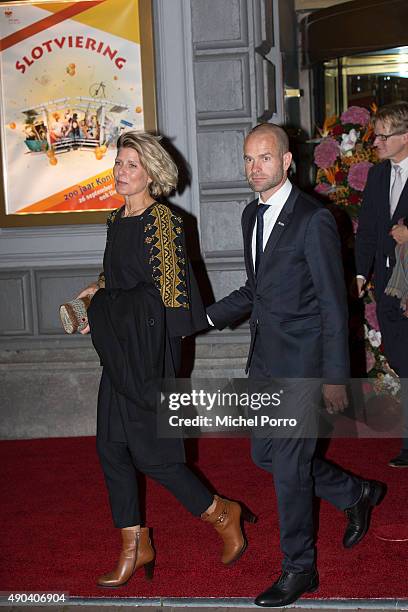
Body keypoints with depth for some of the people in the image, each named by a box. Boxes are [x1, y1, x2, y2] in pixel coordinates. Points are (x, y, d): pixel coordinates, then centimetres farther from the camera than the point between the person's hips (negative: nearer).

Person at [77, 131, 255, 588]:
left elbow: (165, 290, -18)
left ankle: (222, 515, 17)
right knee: (111, 446, 9)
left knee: (150, 450, -3)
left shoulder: (161, 221, -14)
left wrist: (102, 299, -10)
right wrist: (100, 295, 2)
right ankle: (135, 546, 20)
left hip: (149, 349, -9)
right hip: (120, 350, 9)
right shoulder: (118, 219, 12)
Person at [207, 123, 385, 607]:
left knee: (289, 464, -3)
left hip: (301, 360, -8)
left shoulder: (313, 219, -14)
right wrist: (206, 316, 10)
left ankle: (299, 570, 15)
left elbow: (333, 303, -14)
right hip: (265, 358, 8)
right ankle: (356, 495, 36)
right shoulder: (252, 215, 11)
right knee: (266, 454, 15)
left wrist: (335, 377, -15)